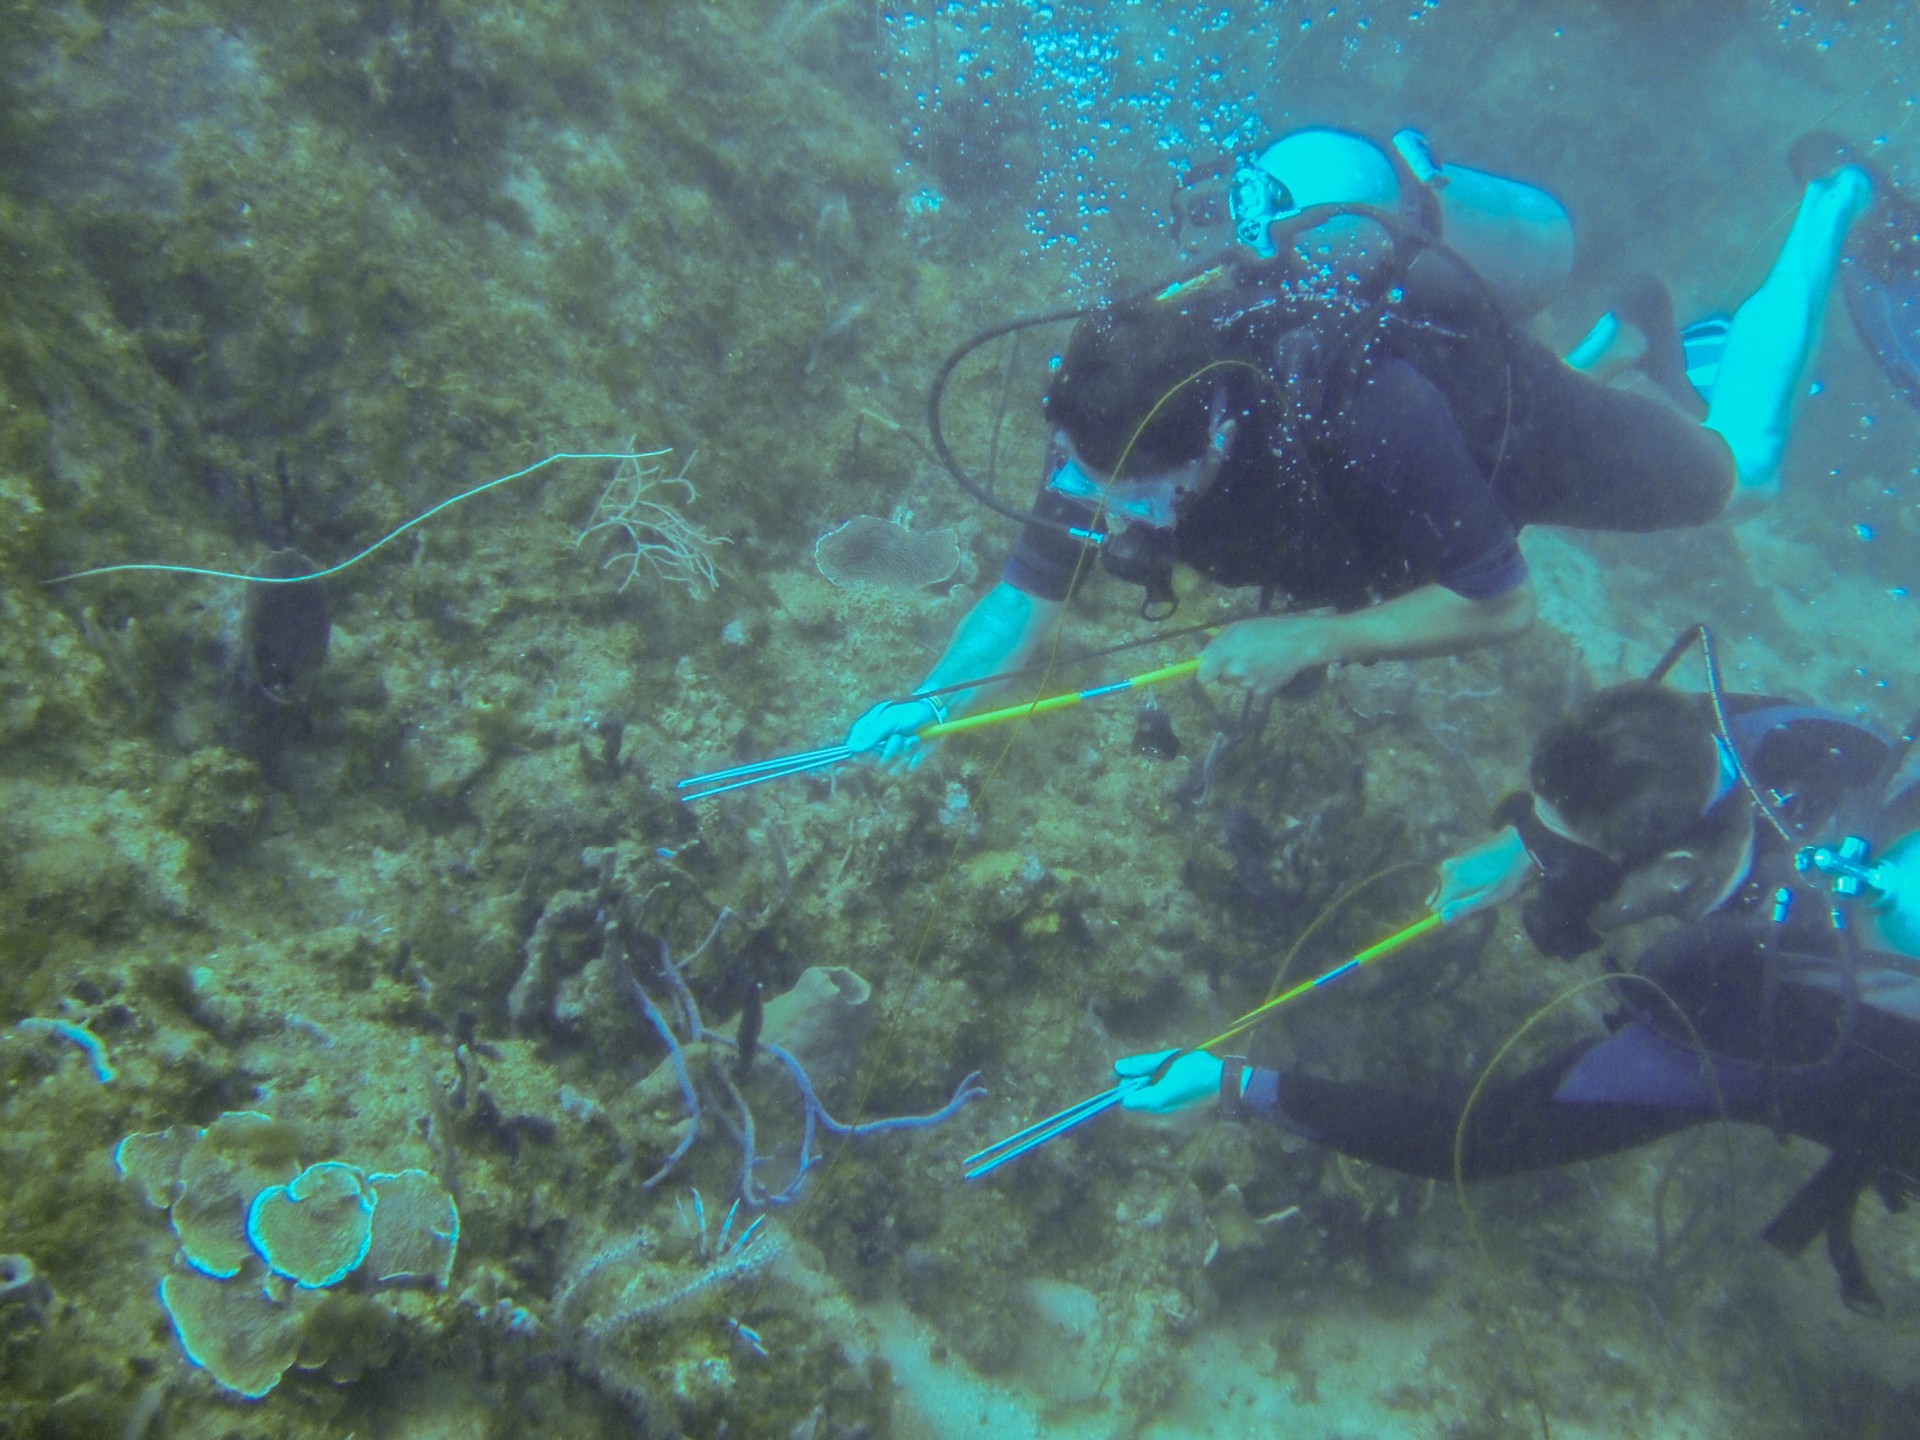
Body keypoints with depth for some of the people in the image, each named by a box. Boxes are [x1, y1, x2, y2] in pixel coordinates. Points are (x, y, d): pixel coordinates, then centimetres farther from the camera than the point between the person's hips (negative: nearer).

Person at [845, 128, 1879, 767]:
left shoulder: (1361, 423, -48)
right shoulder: (1113, 415, -34)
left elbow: (1503, 603, -34)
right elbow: (1032, 587, -24)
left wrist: (1310, 637, -42)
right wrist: (927, 702, -40)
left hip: (1510, 417, -3)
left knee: (1736, 470, 22)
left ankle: (1826, 208, 40)